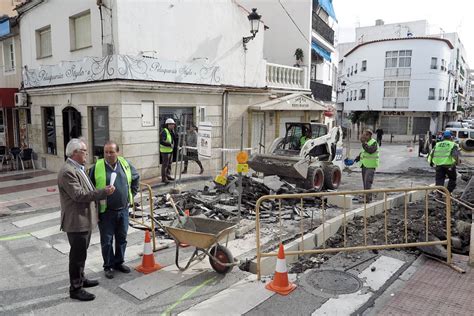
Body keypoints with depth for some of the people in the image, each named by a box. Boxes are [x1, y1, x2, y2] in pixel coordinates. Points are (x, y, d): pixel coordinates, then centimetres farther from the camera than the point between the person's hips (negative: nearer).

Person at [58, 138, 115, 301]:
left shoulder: (78, 168, 12)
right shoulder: (67, 172, -21)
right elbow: (79, 195, -27)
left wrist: (103, 192, 11)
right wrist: (104, 192, -24)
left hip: (84, 219, 10)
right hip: (76, 221, -10)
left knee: (81, 253, 22)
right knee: (77, 255, 1)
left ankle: (80, 278, 38)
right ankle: (75, 288, 14)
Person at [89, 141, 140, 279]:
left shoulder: (125, 164, 1)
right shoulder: (97, 167, -9)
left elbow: (136, 177, 18)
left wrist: (132, 194, 12)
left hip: (123, 210, 4)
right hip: (105, 212, -3)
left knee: (122, 238, 15)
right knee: (107, 241, 7)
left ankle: (119, 262, 33)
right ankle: (108, 266, 24)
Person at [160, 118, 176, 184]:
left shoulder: (171, 131, 12)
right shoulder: (164, 132, -17)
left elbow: (173, 139, 16)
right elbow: (161, 141, -26)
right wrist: (170, 144, -25)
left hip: (170, 150, 10)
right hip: (165, 151, -9)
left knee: (169, 164, 18)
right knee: (165, 164, -5)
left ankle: (168, 175, 30)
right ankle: (164, 178, 2)